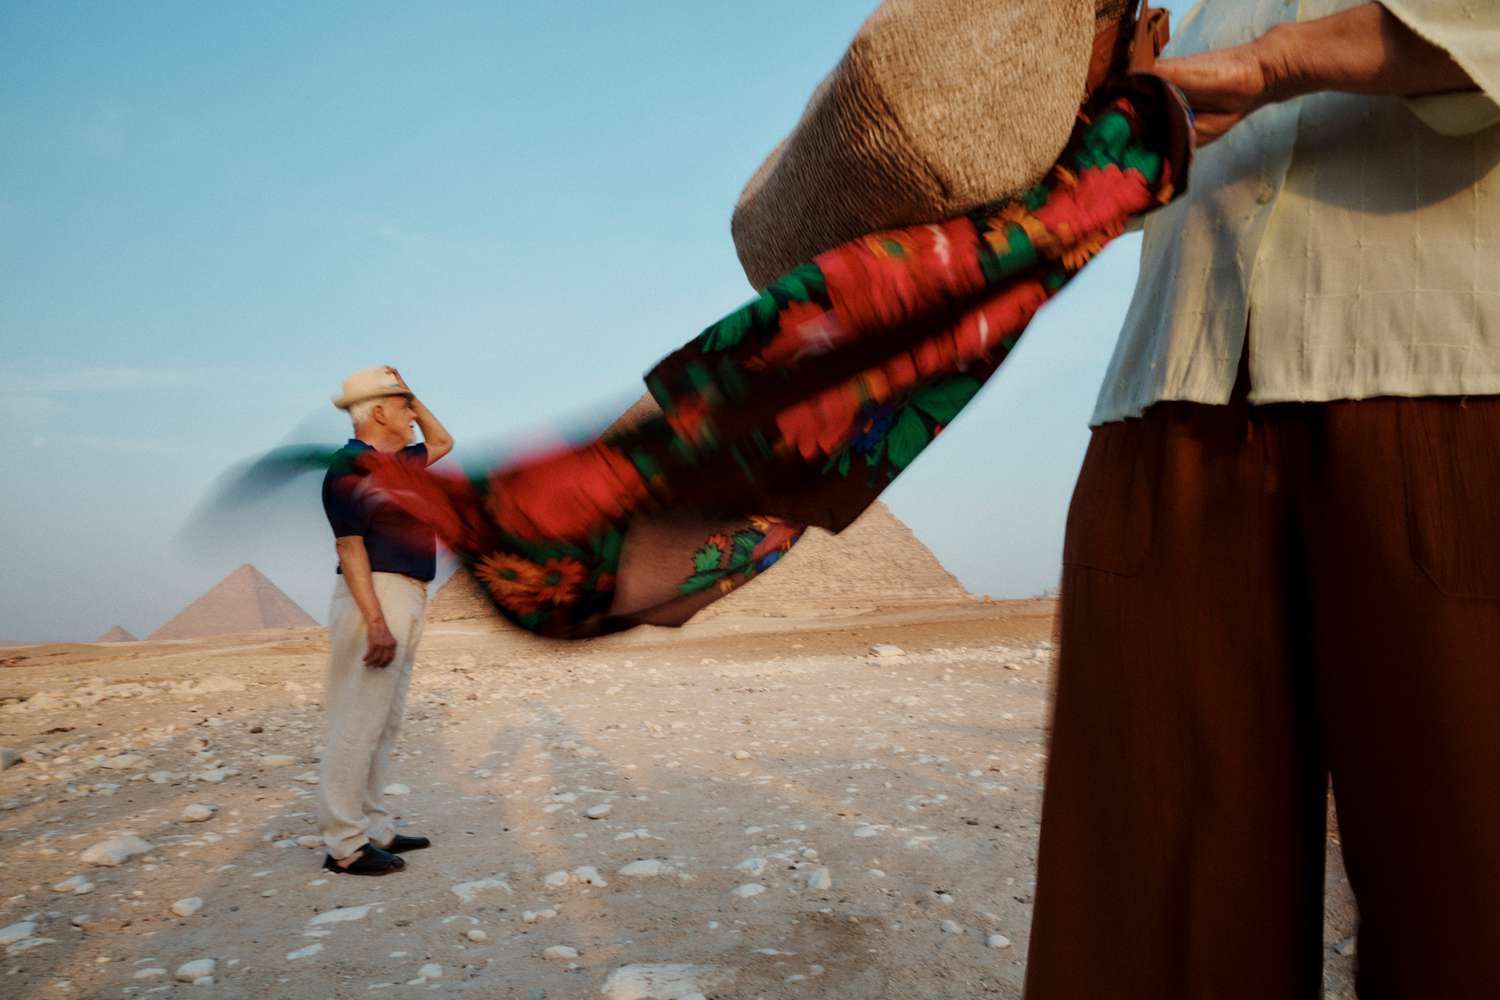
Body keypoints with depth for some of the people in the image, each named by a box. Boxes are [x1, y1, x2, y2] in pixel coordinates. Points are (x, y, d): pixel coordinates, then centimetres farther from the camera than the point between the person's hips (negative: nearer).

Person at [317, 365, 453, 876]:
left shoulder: (395, 461, 15)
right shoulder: (350, 465, -11)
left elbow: (442, 443, 32)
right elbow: (350, 547, -18)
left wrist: (412, 396, 17)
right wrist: (376, 622, -25)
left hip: (405, 600, 10)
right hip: (376, 598, -10)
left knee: (382, 724, 14)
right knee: (359, 723, -6)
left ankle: (373, 829, 23)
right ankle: (345, 846, 0)